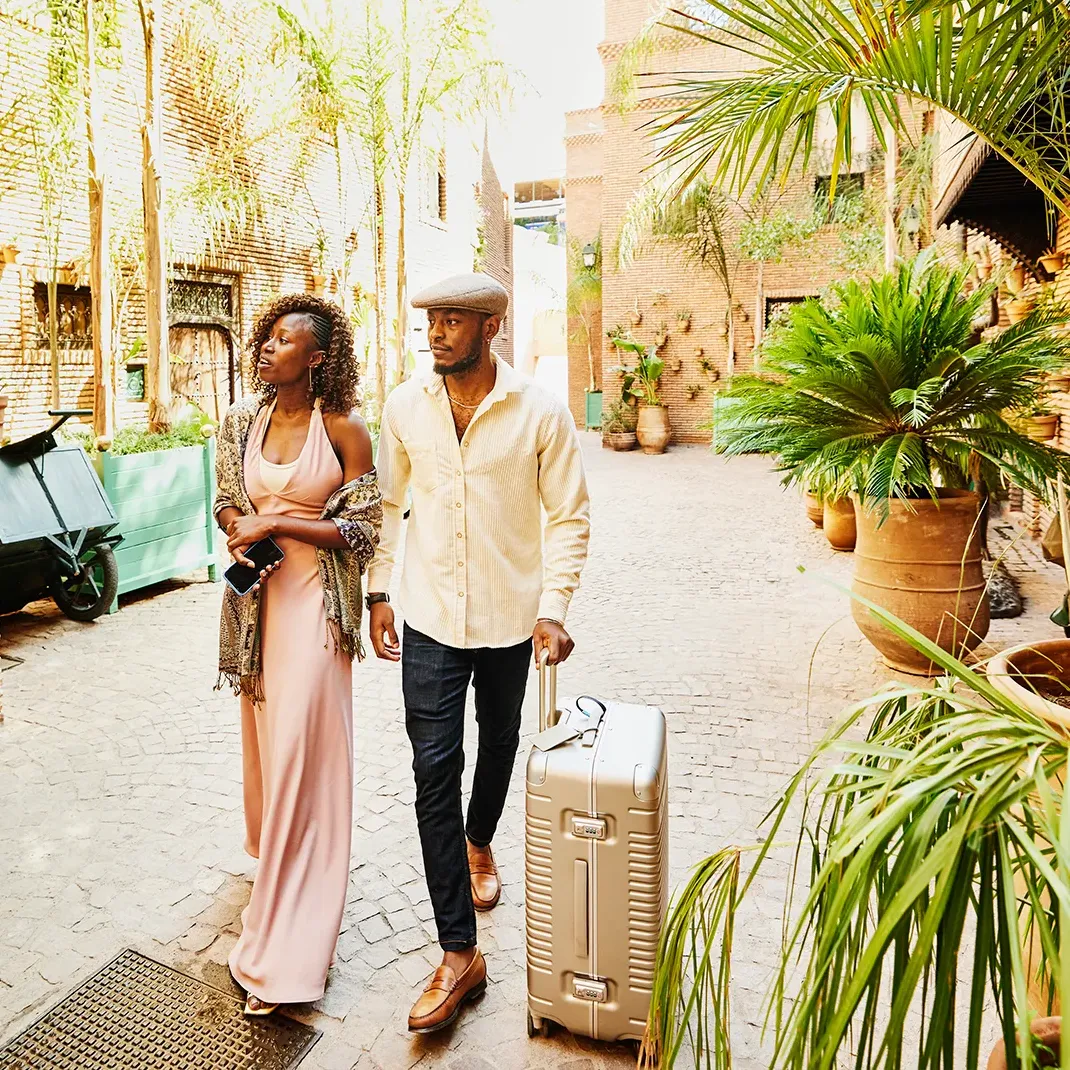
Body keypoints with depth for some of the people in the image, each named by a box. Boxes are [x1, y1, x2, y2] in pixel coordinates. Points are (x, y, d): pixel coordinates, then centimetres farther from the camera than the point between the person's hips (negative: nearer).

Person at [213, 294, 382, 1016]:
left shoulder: (344, 429, -9)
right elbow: (228, 498, 17)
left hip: (316, 598, -5)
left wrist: (275, 525, -15)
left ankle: (284, 954, 7)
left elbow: (363, 530, -9)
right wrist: (239, 534, -5)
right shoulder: (244, 420, 7)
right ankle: (275, 858, 46)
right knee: (265, 734, 18)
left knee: (300, 753, -4)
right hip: (258, 595, 6)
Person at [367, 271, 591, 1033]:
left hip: (510, 616, 0)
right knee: (434, 771, -3)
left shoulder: (540, 413, -9)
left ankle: (479, 842, 53)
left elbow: (569, 516, -6)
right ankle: (460, 954, 7)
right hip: (431, 620, 1)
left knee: (498, 744, 20)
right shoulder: (405, 407, -1)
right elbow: (387, 503, 8)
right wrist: (379, 591, 6)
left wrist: (553, 609, -13)